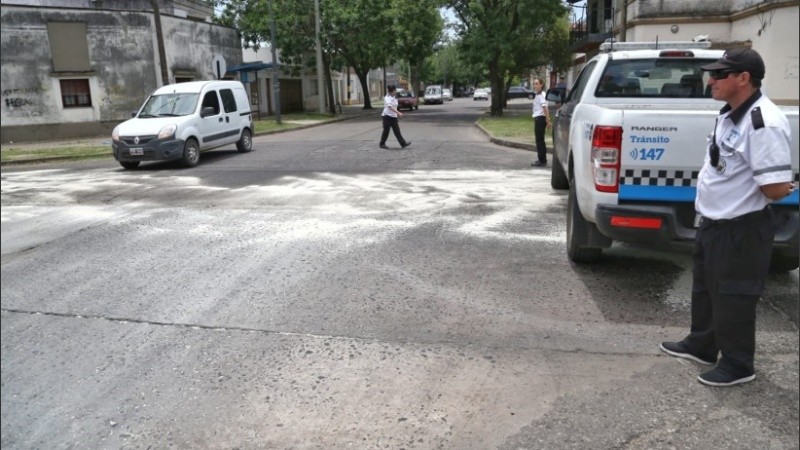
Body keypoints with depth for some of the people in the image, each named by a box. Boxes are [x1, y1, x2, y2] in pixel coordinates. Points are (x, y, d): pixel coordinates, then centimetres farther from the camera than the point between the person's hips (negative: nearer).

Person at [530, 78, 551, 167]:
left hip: (540, 118, -10)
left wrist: (548, 121, -26)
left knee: (540, 140, -6)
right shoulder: (537, 95, 15)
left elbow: (545, 108, -21)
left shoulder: (541, 95, -13)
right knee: (539, 140, 14)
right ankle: (542, 159, 22)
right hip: (537, 118, 10)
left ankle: (542, 161, -2)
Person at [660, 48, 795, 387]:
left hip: (742, 229, -10)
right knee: (704, 288, 22)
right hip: (713, 222, 10)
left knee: (734, 297, 4)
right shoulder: (729, 114, 7)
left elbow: (776, 188, -25)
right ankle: (701, 345, 40)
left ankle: (737, 365, 22)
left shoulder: (764, 123, -24)